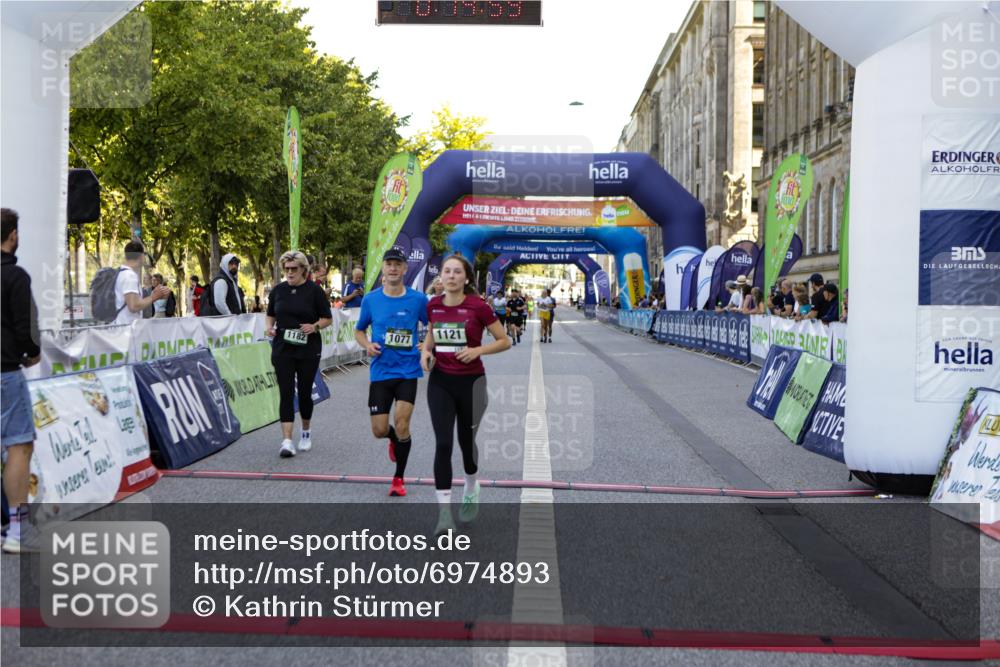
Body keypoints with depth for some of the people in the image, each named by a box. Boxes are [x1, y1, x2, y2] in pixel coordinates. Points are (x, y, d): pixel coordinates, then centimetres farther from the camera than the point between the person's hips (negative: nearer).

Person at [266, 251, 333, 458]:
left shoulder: (314, 290, -4)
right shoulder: (278, 290, 6)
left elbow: (328, 318, 0)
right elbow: (270, 314, 18)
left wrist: (315, 326, -18)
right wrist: (268, 326, -3)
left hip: (308, 349, -2)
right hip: (282, 349, 2)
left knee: (304, 392, 7)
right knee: (286, 393, -6)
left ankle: (305, 433, 30)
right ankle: (287, 441, -8)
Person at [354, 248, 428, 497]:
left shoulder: (418, 299, -3)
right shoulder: (371, 299, 1)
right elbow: (359, 331, 14)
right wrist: (367, 345, -7)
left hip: (408, 371, -2)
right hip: (380, 371, 2)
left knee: (402, 426, -8)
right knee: (379, 430, 3)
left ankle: (399, 479, 13)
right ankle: (395, 439, 42)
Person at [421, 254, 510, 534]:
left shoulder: (478, 306, -12)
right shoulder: (433, 305, 0)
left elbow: (505, 341, -6)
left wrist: (477, 350, -20)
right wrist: (425, 351, 0)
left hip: (470, 382, -2)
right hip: (440, 382, 2)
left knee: (466, 441, 13)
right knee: (443, 444, -9)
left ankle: (471, 491, 44)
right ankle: (444, 512, -5)